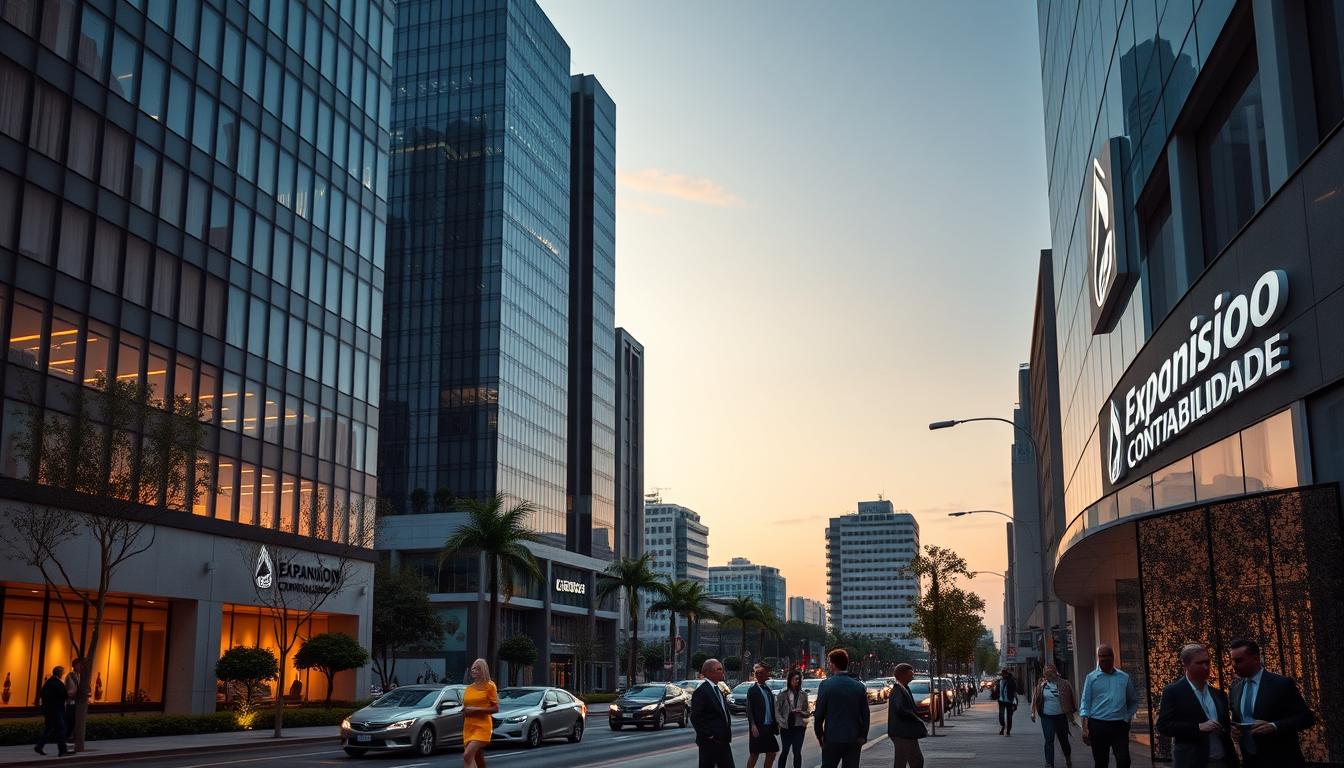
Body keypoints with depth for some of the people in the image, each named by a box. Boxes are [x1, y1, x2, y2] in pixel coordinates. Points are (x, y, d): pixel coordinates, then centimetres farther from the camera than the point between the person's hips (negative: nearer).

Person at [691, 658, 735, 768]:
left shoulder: (718, 691, 16)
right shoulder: (701, 691, -14)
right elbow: (695, 717, -19)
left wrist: (727, 735, 13)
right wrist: (708, 735, -18)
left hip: (723, 741, 9)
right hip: (709, 742, -9)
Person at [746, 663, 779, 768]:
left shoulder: (767, 688, 12)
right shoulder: (752, 690, -9)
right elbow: (749, 710, -12)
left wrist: (775, 722, 9)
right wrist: (753, 726, -20)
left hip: (769, 727, 7)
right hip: (758, 728, -7)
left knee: (772, 752, 10)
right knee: (754, 754, 0)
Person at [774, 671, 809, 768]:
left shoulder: (803, 694, 4)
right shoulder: (783, 694, -2)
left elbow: (807, 713, 8)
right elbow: (777, 710, -1)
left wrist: (801, 712, -12)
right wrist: (782, 721, -13)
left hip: (799, 727, 1)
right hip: (786, 727, -1)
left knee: (797, 752, 1)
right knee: (785, 751, 6)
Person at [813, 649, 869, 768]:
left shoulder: (826, 685, -9)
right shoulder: (859, 686, 2)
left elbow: (819, 714, -7)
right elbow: (865, 715, 3)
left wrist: (819, 735, 5)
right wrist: (863, 736, 10)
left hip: (832, 739, -3)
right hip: (854, 739, 3)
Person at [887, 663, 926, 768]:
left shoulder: (905, 689, 14)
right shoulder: (897, 690, -17)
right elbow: (900, 710, -28)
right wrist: (918, 720, -18)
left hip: (909, 734, 10)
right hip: (902, 734, -10)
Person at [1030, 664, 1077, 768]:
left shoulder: (1063, 684, -5)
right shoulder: (1041, 685, 0)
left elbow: (1071, 697, -1)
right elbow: (1035, 699, 4)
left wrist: (1071, 711, -5)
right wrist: (1033, 712, 0)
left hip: (1061, 716, 0)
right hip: (1047, 717, 0)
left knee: (1063, 739, 14)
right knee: (1049, 740, -5)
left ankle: (1068, 759, 39)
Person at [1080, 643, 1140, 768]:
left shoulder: (1124, 677, 7)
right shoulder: (1092, 677, 2)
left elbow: (1134, 701, 19)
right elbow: (1085, 704, 0)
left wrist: (1128, 717, 5)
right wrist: (1085, 729, -7)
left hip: (1120, 726, 1)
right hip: (1098, 725, -1)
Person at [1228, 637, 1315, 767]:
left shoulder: (1282, 684, -11)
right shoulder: (1235, 686, 6)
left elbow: (1307, 717, -10)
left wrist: (1274, 726, -23)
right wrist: (1234, 729, -4)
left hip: (1280, 760, -5)